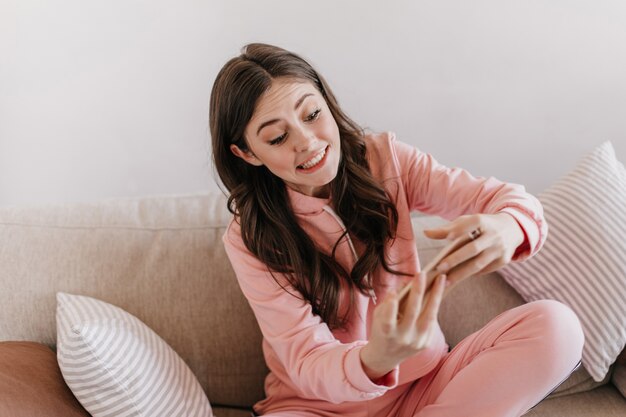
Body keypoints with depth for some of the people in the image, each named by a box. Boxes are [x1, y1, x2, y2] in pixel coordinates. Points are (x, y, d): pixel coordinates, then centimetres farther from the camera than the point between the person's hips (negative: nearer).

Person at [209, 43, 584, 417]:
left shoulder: (383, 157, -5)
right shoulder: (251, 240, -11)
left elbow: (513, 199, -11)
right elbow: (306, 364, -17)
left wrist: (506, 230, -37)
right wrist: (375, 361, -41)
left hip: (423, 384, 3)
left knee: (555, 325, -20)